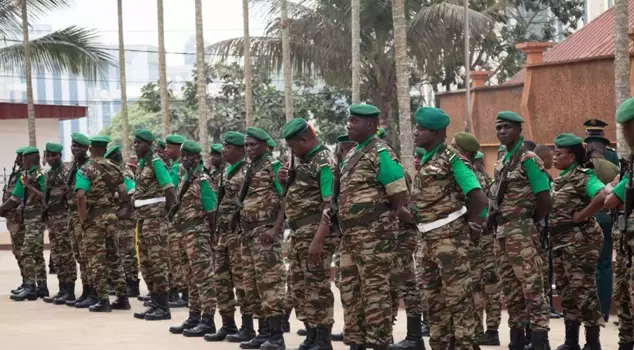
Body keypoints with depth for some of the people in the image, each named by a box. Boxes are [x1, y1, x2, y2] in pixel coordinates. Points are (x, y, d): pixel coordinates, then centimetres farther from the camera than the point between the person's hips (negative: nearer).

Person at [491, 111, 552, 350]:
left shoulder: (528, 159, -10)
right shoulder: (502, 159, 15)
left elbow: (545, 200, -13)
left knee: (531, 287, -9)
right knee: (510, 289, 12)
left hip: (521, 231, -9)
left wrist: (529, 222, -1)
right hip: (502, 231, 9)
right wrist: (495, 218, 10)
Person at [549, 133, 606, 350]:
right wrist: (548, 220, 6)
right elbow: (549, 205, 26)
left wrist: (580, 216, -22)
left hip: (580, 240, -10)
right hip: (560, 241, 10)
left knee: (582, 290, -6)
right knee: (566, 290, 13)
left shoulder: (583, 177, -13)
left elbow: (603, 197, -29)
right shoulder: (559, 181, 14)